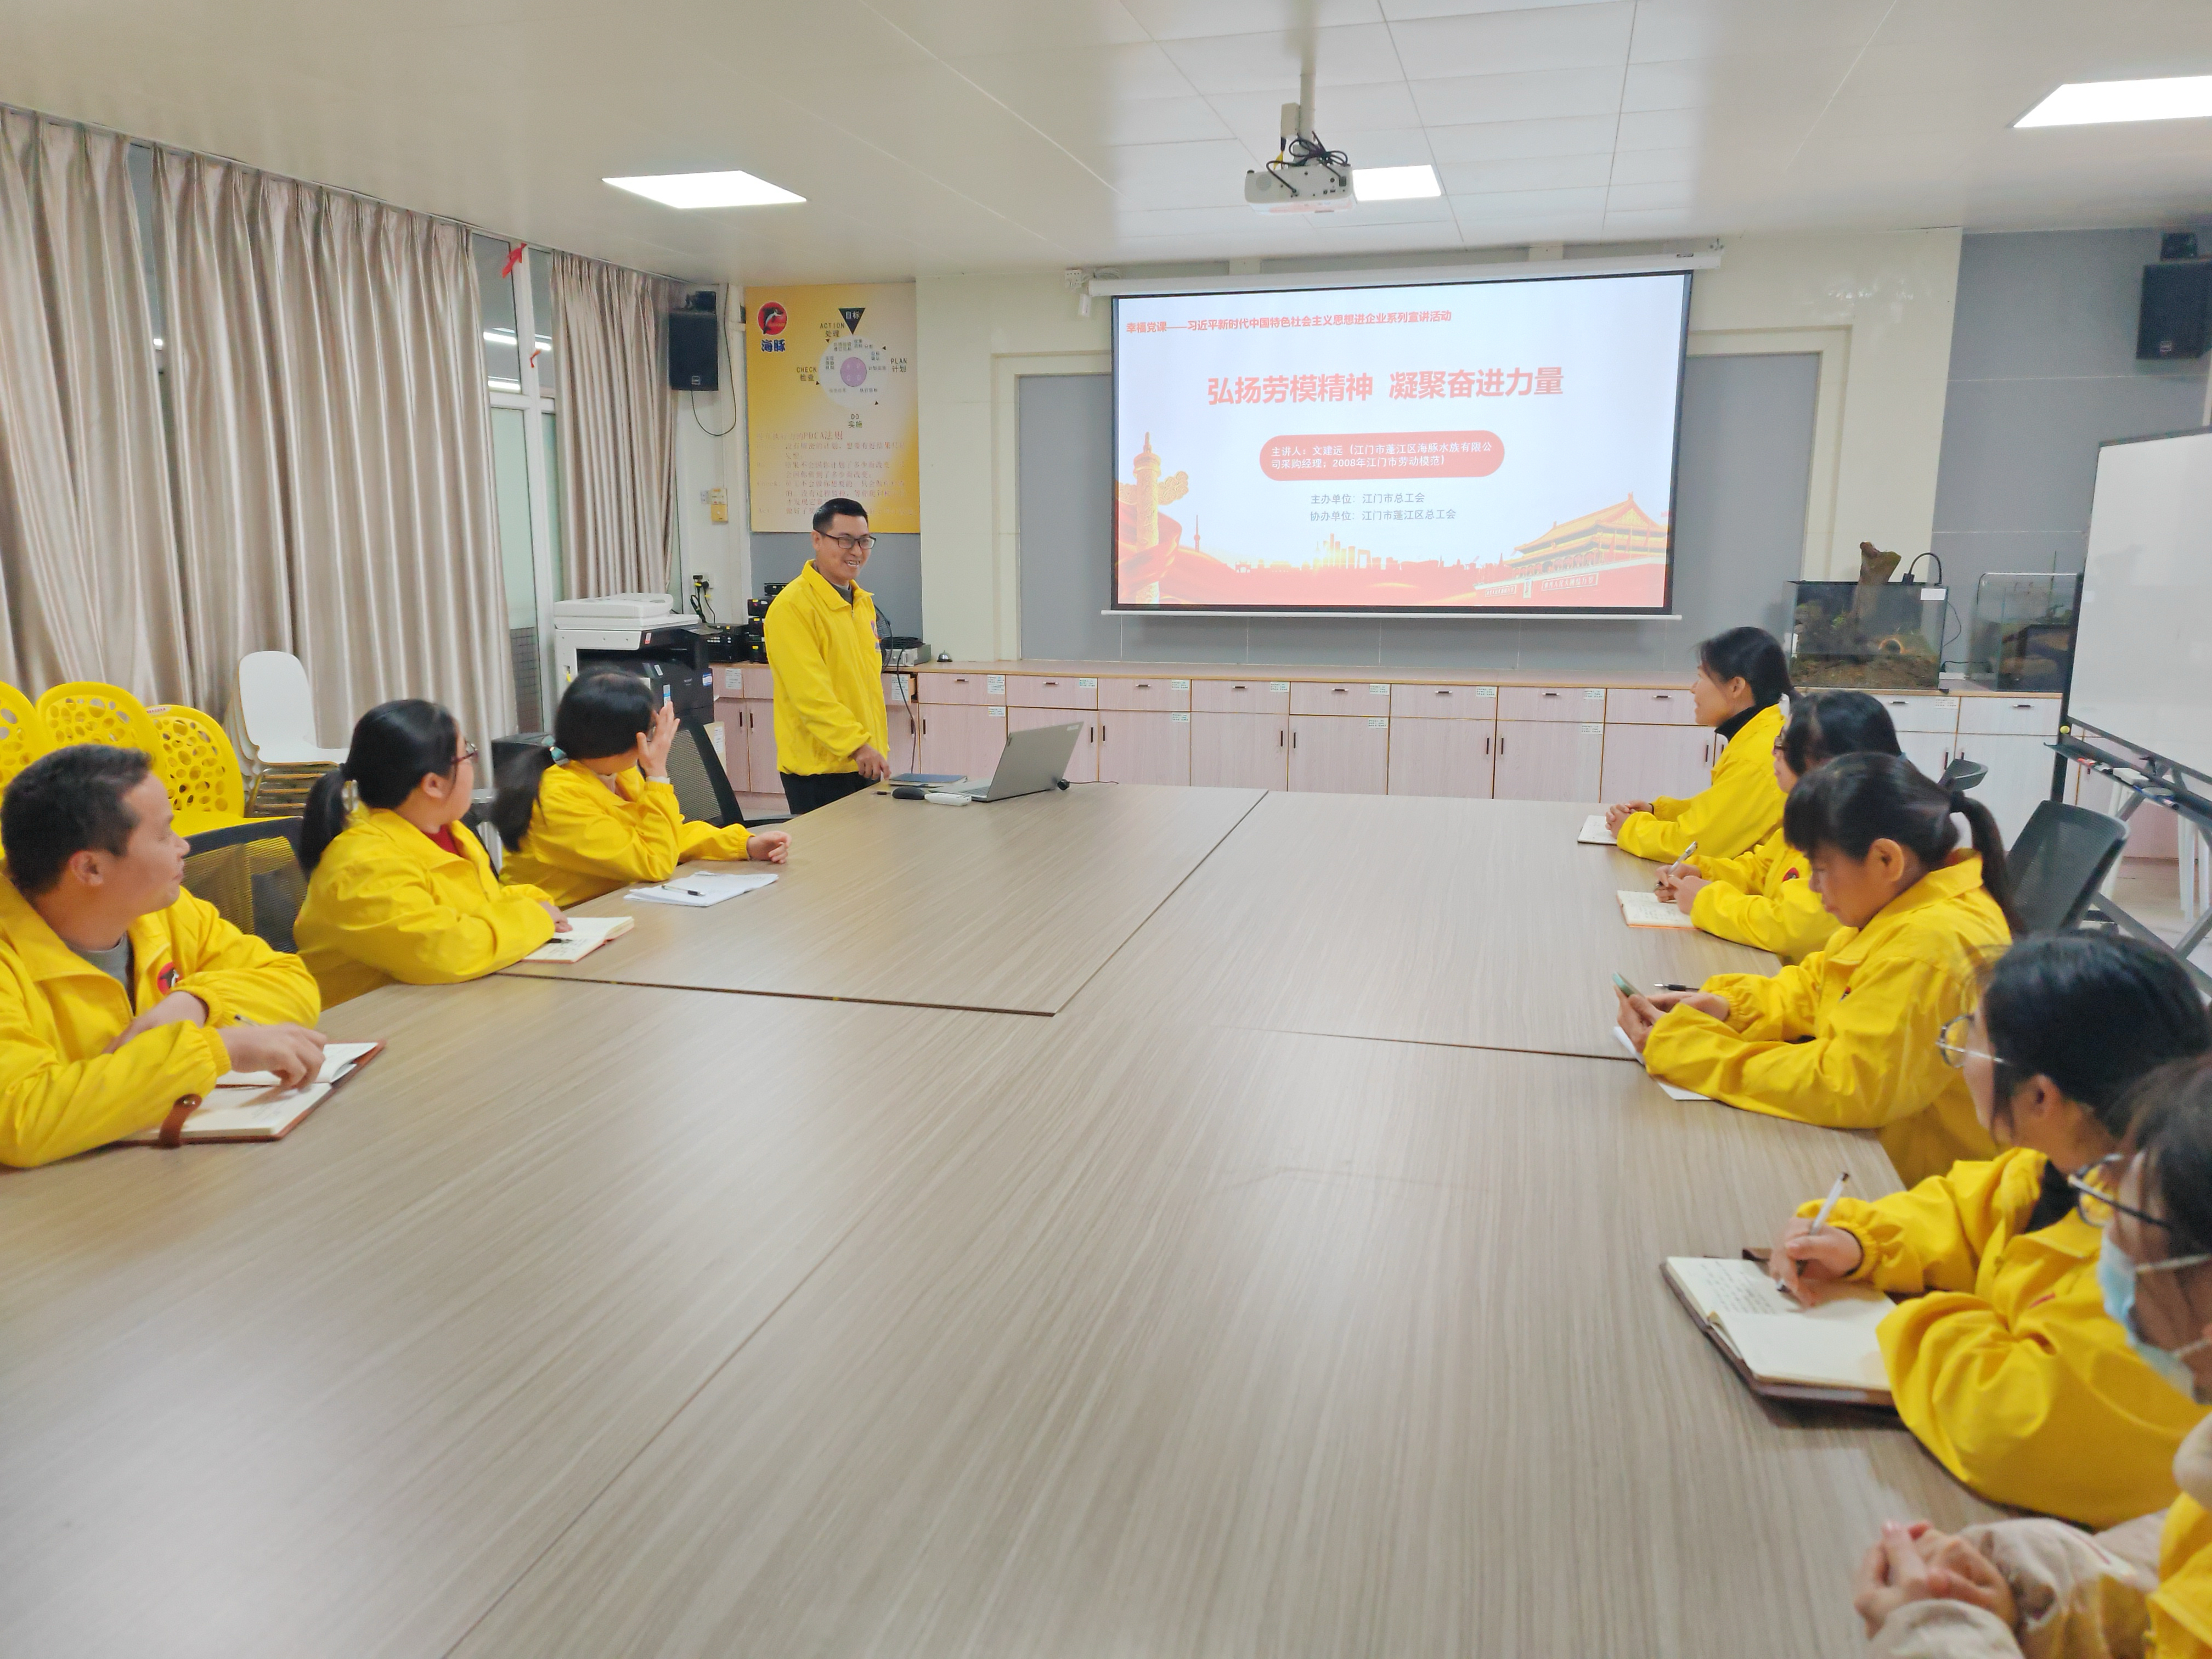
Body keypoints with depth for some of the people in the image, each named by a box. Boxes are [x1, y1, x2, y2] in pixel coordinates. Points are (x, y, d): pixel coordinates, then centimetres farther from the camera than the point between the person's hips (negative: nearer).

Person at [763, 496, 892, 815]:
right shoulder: (792, 606, -14)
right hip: (819, 767, -8)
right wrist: (855, 743, -28)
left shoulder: (863, 602, 14)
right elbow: (810, 691, -22)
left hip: (864, 762, 8)